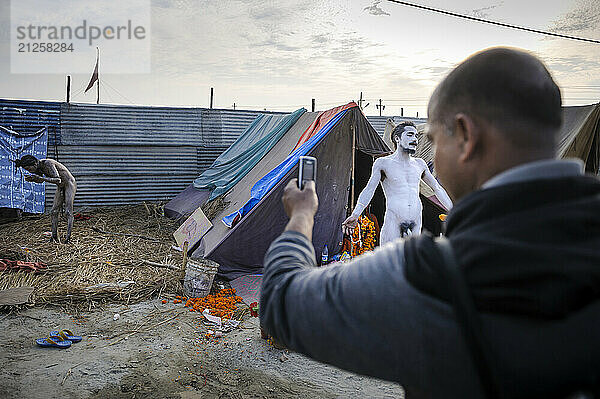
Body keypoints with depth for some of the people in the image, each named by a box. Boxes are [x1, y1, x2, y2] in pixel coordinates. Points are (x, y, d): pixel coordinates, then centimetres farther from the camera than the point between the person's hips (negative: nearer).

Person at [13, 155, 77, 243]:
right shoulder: (38, 166, -2)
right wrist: (31, 179, -7)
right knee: (55, 211, 3)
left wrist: (40, 178, -38)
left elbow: (58, 180, -33)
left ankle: (68, 237, -14)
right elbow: (41, 180, 14)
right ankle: (54, 237, 4)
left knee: (68, 211, -13)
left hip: (70, 184, -9)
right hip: (61, 187, 9)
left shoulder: (48, 164, -27)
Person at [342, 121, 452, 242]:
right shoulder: (383, 163, 1)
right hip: (393, 224, -4)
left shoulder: (420, 164, 15)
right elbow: (369, 190, -9)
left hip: (416, 224, 4)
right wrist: (355, 215, -23)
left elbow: (437, 188, 23)